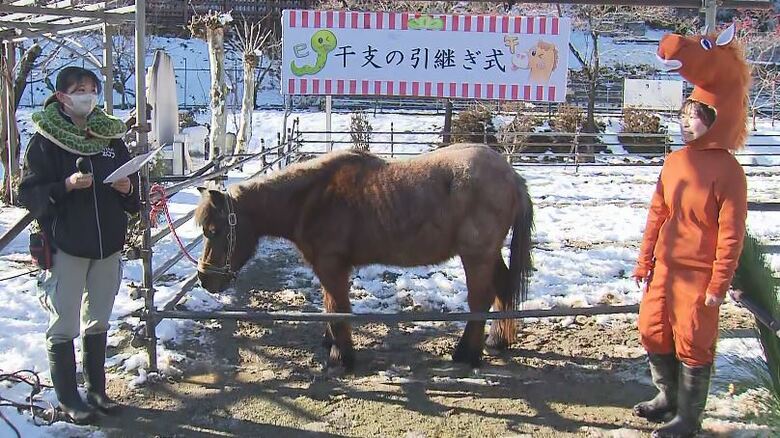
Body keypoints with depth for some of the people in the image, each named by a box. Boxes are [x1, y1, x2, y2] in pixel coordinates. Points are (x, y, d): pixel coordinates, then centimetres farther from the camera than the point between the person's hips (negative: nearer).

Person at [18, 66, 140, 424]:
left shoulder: (110, 136, 8)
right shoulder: (46, 139, -6)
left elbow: (132, 185, 15)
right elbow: (29, 193, -9)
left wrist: (127, 188, -7)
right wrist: (66, 186, -24)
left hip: (108, 244, 5)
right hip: (66, 246, -5)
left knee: (98, 323, 15)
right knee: (63, 326, 3)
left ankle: (97, 389, 28)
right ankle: (68, 398, 15)